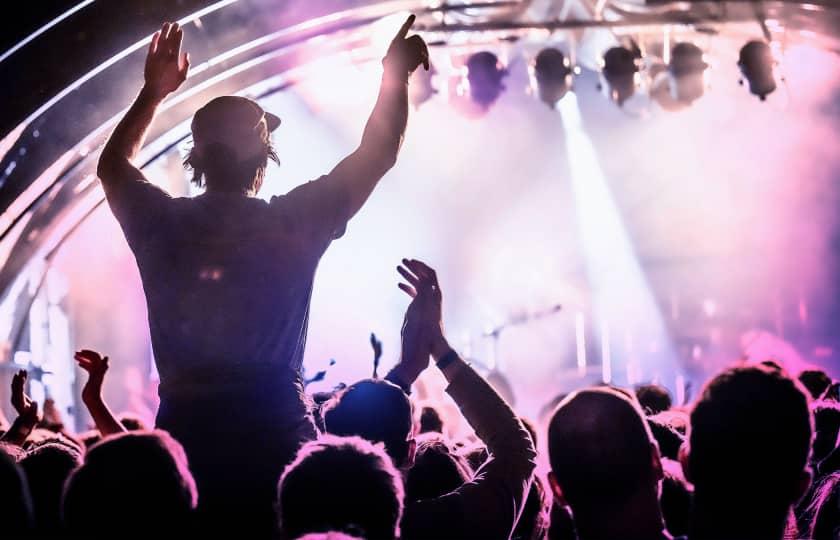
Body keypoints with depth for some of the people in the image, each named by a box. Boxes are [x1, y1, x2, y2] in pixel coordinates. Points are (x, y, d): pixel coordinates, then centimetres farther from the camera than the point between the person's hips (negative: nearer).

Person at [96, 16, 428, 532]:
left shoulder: (164, 225, 2)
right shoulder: (293, 222, -4)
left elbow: (114, 164, 25)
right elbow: (378, 153, 9)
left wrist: (153, 93, 34)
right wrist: (396, 74, 21)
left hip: (184, 427, 2)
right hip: (276, 431, -2)